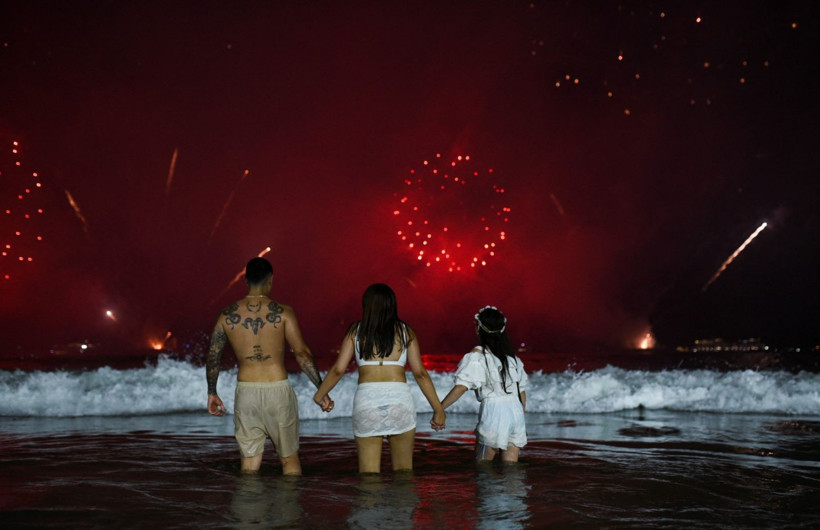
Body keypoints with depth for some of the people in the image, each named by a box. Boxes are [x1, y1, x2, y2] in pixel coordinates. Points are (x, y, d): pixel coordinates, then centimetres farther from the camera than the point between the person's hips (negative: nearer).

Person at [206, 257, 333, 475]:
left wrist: (212, 393, 21)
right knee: (290, 460, 11)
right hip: (278, 391, -2)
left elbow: (213, 358, 8)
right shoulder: (283, 312, -6)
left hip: (246, 392, 2)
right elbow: (302, 353, -10)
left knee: (250, 462, 9)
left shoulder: (227, 316, 2)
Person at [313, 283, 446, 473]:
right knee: (403, 470, 12)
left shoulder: (356, 331, 8)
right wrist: (438, 409, 9)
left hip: (366, 400, 0)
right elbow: (420, 372, 3)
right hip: (399, 398, 0)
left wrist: (320, 394, 21)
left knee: (368, 473, 6)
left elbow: (338, 369, 4)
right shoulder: (405, 331, 7)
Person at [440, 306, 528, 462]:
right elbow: (522, 391, 17)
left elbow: (461, 387, -16)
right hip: (516, 411, 6)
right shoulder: (512, 357, 14)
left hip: (493, 410, -6)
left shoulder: (477, 356, -5)